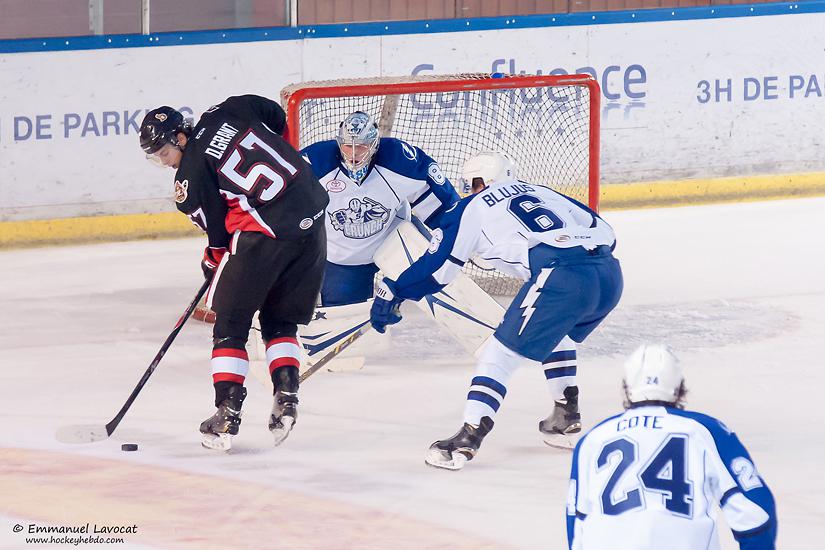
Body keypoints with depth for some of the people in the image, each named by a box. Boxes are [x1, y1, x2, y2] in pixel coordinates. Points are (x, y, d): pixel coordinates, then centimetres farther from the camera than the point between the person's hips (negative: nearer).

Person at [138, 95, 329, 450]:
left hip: (265, 232, -7)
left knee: (231, 321, 7)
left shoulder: (190, 177, -4)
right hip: (311, 218, 7)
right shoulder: (226, 112, 10)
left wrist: (212, 263, 20)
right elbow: (277, 118, 22)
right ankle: (286, 397, 8)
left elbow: (219, 234, 0)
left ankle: (228, 410, 1)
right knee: (280, 321, 20)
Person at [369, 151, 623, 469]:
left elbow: (437, 265, 14)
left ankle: (469, 438, -11)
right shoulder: (541, 192, 33)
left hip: (563, 278, -7)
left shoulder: (472, 208, 17)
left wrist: (390, 293, 22)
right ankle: (566, 418, 34)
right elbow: (603, 230, 28)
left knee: (501, 355, 0)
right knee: (553, 332, 34)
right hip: (610, 274, 7)